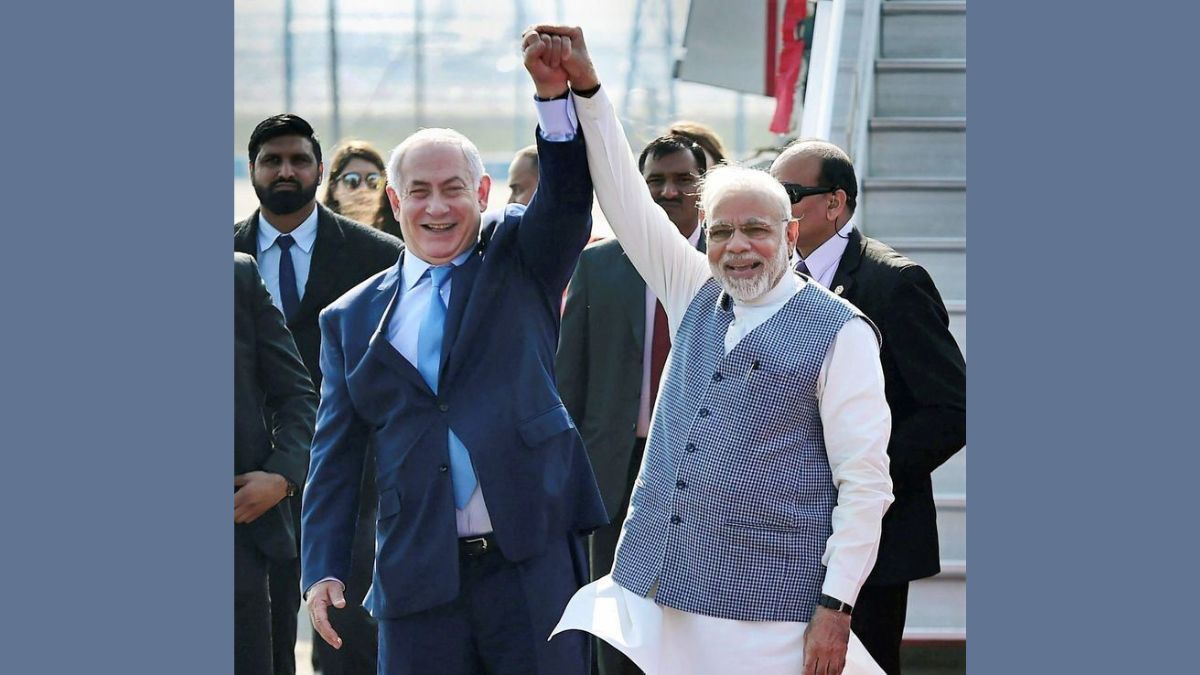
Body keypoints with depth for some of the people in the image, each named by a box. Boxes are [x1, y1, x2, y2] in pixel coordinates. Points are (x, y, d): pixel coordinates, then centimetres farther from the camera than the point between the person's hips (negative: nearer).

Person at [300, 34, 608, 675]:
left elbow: (568, 198, -11)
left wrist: (556, 94, -28)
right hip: (417, 573, 2)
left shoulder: (519, 265, 9)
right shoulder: (353, 319, 12)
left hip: (533, 562, -1)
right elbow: (334, 456, 10)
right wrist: (323, 569, 0)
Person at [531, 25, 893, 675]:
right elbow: (626, 202, 13)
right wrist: (585, 87, 3)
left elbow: (865, 481, -6)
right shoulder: (696, 299, 15)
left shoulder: (839, 332, -3)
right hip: (654, 594, 5)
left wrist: (836, 607, -12)